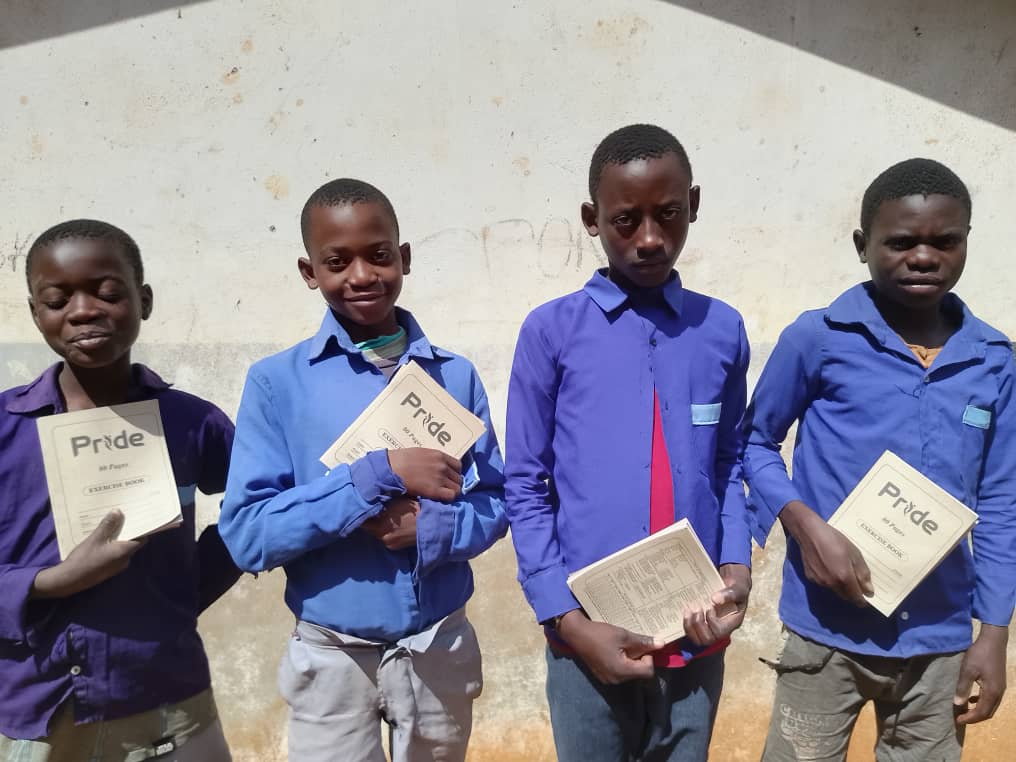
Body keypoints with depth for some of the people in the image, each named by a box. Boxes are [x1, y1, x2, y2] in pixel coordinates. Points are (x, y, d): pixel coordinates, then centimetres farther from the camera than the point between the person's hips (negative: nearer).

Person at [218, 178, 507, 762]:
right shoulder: (277, 382, -9)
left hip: (442, 651, 3)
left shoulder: (456, 375, -3)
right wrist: (381, 474, -22)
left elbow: (495, 504, 1)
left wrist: (428, 529, -20)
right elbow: (246, 534, -14)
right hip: (333, 658, -2)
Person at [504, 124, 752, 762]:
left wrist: (736, 568, -5)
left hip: (696, 640, 3)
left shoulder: (723, 331, 3)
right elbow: (525, 486, -4)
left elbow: (730, 464, 10)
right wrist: (570, 621, -9)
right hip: (589, 639, -2)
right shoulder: (553, 330, -6)